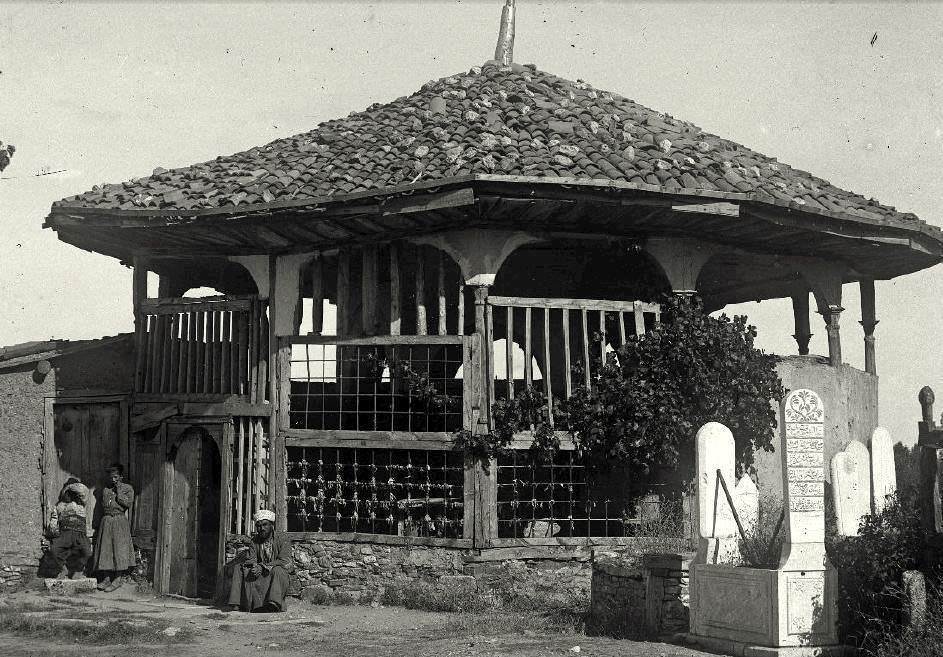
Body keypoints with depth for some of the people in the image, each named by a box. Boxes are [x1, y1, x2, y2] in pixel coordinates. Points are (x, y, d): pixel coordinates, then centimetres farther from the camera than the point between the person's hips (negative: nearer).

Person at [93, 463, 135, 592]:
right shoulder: (105, 490, 16)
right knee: (105, 549, 0)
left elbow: (128, 503, -9)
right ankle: (106, 578, 2)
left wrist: (118, 491, -7)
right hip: (106, 522, 4)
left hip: (120, 521, -4)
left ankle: (119, 578, -3)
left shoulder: (127, 488, 5)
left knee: (120, 548, -7)